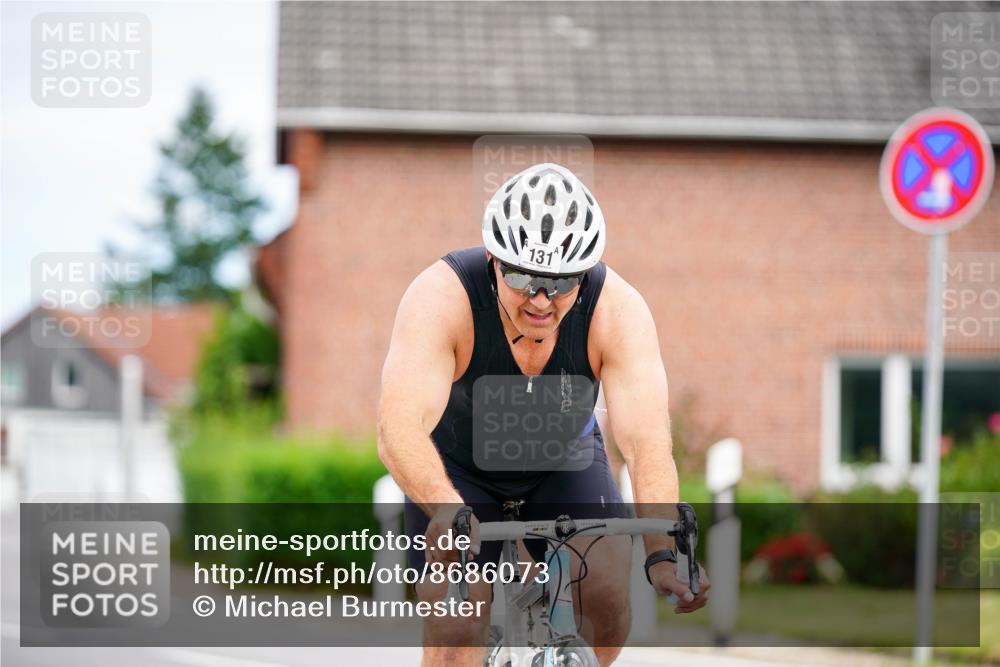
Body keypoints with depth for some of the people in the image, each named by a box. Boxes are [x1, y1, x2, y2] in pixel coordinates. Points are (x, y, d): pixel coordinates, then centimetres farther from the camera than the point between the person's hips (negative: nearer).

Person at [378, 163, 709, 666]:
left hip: (564, 463, 2)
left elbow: (646, 441, -37)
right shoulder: (440, 298, -33)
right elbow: (399, 427, -45)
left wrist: (663, 553, -53)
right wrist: (447, 511, -64)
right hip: (459, 468, -1)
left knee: (608, 587, -22)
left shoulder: (619, 310, -28)